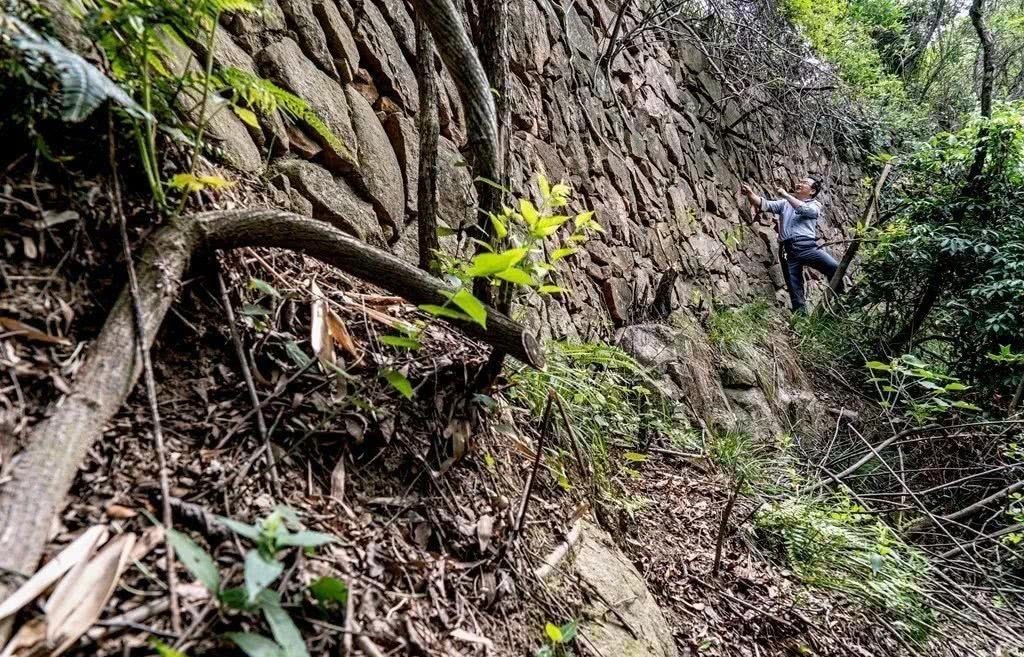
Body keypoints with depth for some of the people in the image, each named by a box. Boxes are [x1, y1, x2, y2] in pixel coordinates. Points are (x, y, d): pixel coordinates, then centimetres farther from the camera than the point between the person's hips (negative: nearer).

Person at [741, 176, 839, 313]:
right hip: (789, 250, 2)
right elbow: (764, 204, 8)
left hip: (807, 246, -2)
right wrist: (750, 194, -10)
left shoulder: (815, 205, 15)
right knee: (795, 290, 0)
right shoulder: (784, 203, 23)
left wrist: (785, 194, -3)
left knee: (835, 269, -22)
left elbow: (803, 209, -9)